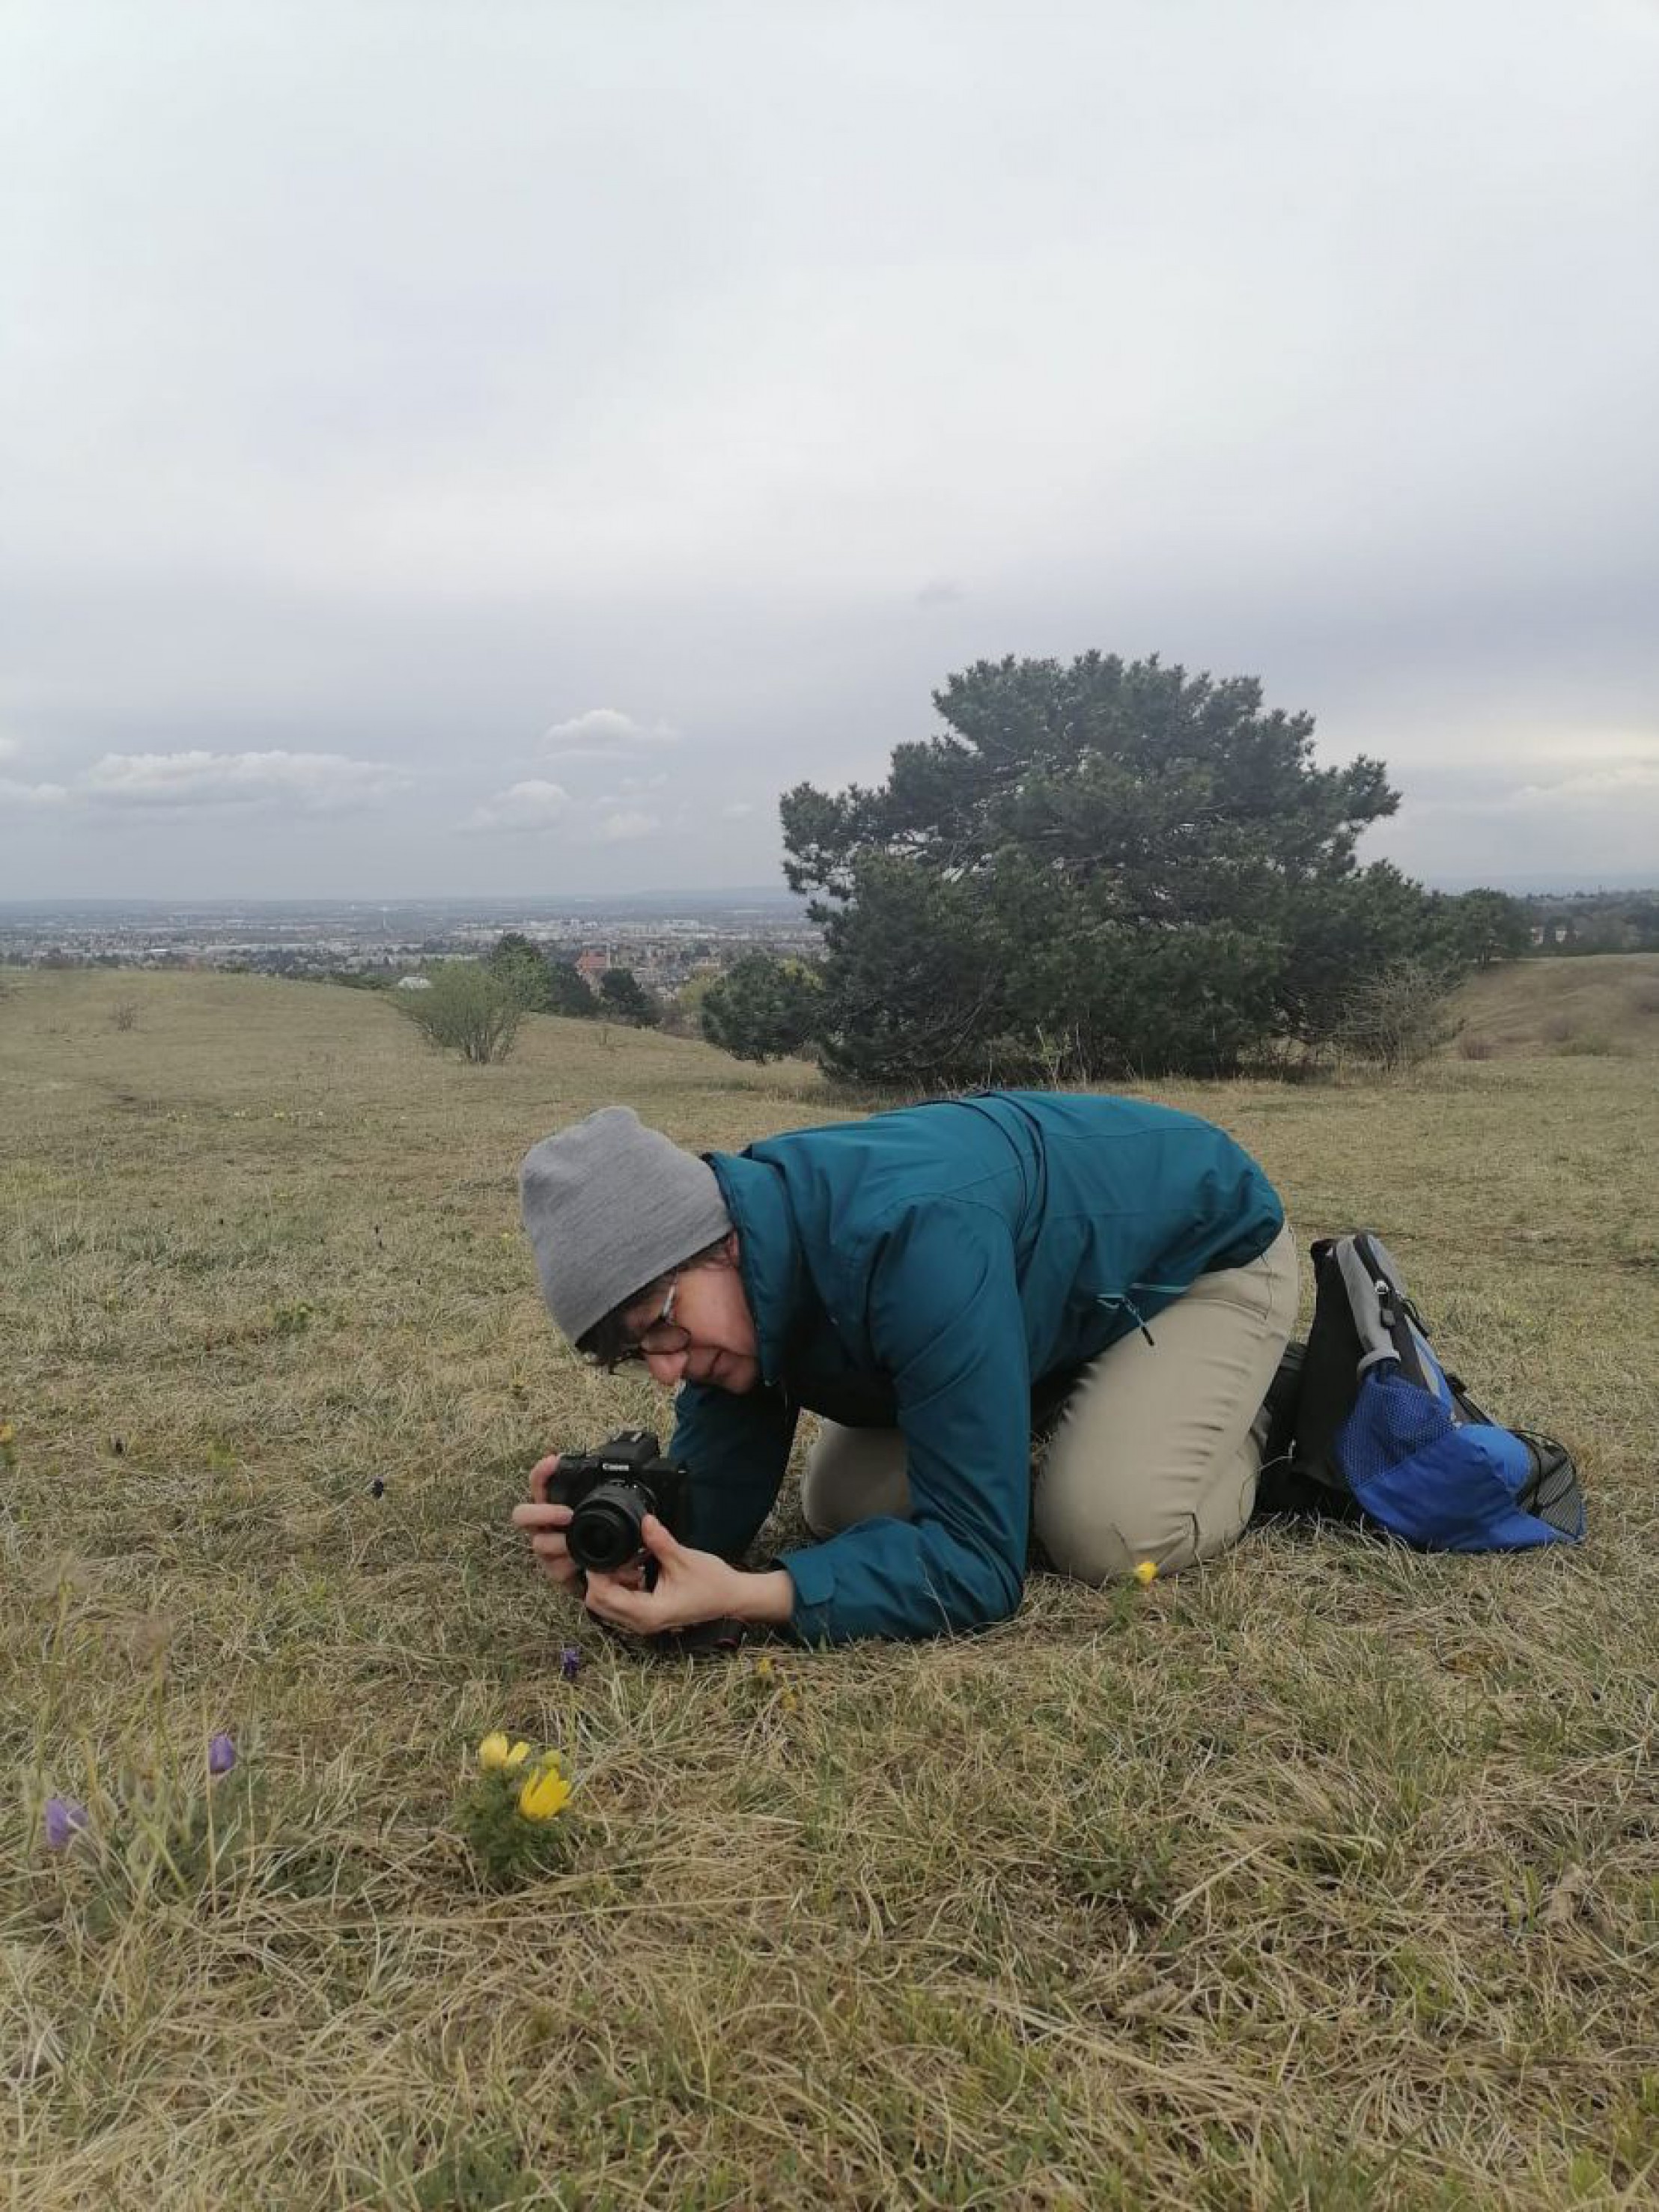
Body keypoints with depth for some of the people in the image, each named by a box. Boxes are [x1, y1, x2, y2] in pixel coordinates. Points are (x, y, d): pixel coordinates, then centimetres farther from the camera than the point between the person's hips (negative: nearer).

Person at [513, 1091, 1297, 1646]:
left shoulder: (914, 1240, -45)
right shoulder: (731, 1257, -20)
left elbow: (978, 1561, -40)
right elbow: (713, 1485, -14)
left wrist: (743, 1598, -50)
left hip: (1207, 1243, -6)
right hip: (1049, 1281, 7)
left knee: (1107, 1534, -28)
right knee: (846, 1506, -5)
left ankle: (1243, 1431, 6)